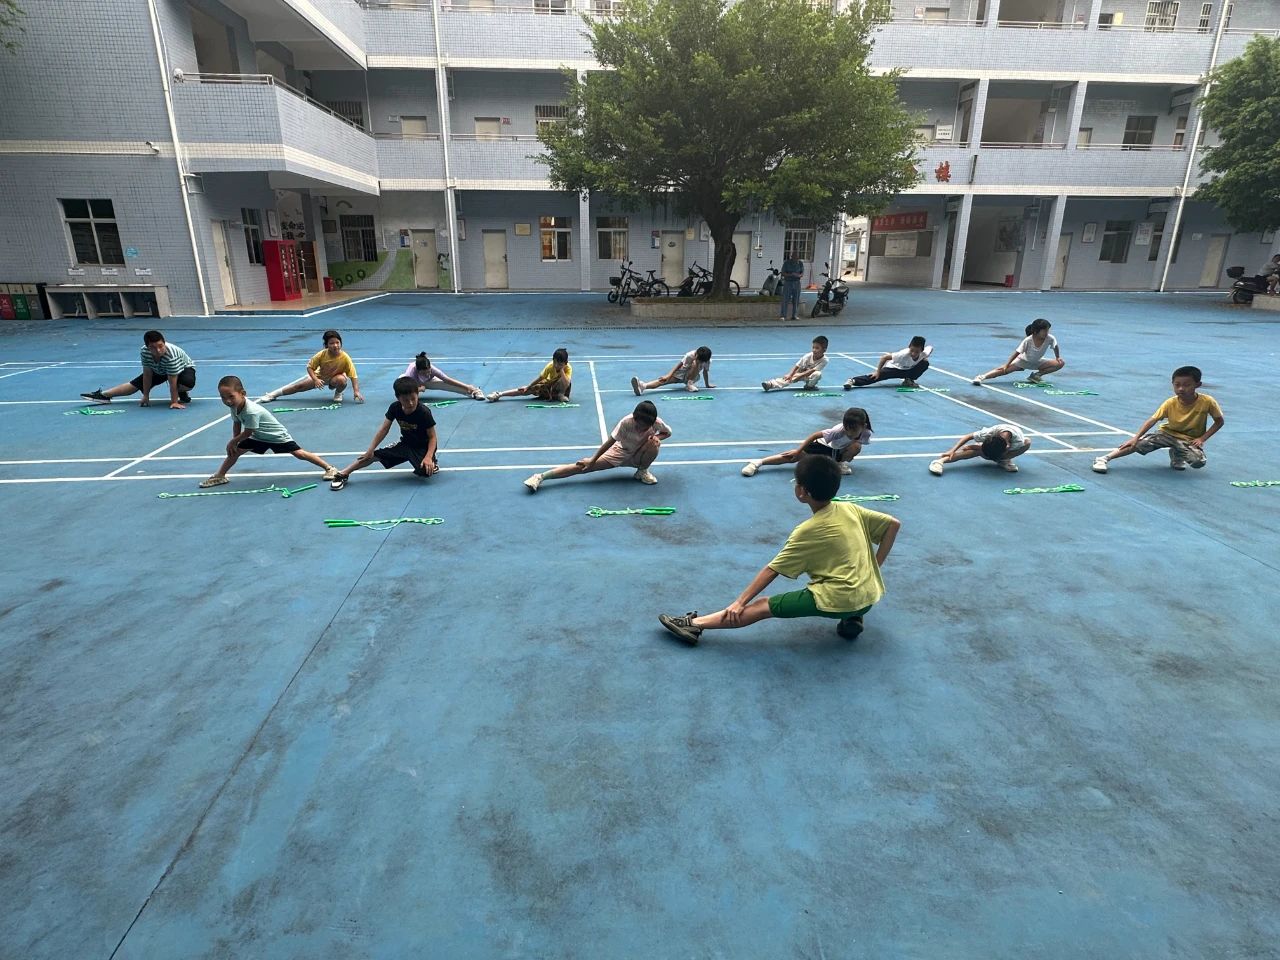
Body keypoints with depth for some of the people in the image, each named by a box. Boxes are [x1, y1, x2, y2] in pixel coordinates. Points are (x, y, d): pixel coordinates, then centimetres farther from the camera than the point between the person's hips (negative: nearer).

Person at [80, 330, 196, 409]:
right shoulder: (145, 351, -28)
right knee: (136, 384, 5)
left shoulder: (171, 355, -42)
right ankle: (103, 395, 23)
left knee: (188, 383, -38)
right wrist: (145, 396, -16)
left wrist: (174, 402, -36)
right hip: (159, 370, 5)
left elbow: (172, 382, -38)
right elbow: (147, 374, -18)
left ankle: (182, 394, -3)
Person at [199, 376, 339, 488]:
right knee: (235, 451, 8)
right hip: (259, 437, 8)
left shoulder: (252, 411, -39)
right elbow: (236, 424, 3)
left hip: (277, 436, -8)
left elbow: (247, 433, -26)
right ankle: (219, 476, 24)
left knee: (299, 453, -13)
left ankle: (329, 468, -6)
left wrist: (232, 442, -10)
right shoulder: (235, 406, -14)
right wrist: (234, 443, 1)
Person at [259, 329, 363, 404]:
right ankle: (273, 395, 20)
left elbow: (353, 376, -32)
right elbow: (310, 367, -16)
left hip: (335, 378, -2)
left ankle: (338, 393, -2)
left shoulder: (345, 358, -33)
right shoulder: (322, 354, -28)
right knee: (300, 386, 1)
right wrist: (315, 380, -32)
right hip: (319, 376, 2)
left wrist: (356, 391, -44)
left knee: (341, 380, -37)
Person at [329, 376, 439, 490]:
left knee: (425, 471, -32)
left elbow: (432, 437, -18)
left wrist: (428, 457, -33)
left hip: (422, 447, -5)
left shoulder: (424, 413, -25)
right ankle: (343, 474, 2)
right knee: (375, 454, -7)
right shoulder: (395, 408, -11)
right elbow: (384, 429, -6)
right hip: (405, 444, 5)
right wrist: (370, 450, -9)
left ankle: (432, 462, 4)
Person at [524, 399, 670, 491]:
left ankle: (642, 471, -3)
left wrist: (656, 437, -23)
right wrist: (592, 460, -21)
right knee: (585, 466, -19)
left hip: (638, 455, 2)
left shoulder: (656, 422, -24)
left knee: (654, 442, -32)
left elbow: (667, 432, -1)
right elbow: (610, 442, -23)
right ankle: (541, 477, -20)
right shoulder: (626, 422, -30)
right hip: (619, 452, -2)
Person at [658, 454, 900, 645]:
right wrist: (874, 567, 15)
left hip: (838, 601, -7)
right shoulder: (851, 510, 6)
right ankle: (853, 617, 18)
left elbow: (771, 570, -8)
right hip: (869, 597, 7)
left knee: (762, 606, -8)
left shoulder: (806, 532, -9)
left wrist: (740, 602, -5)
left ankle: (694, 624, -15)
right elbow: (893, 524, 12)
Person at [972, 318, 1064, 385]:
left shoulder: (1050, 338, -23)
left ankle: (1036, 375, -8)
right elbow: (1017, 353, -27)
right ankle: (981, 377, -34)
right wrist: (1006, 365, -32)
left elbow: (1055, 347, -1)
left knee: (1061, 363, -13)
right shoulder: (1028, 340, -30)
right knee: (1004, 369, -26)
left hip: (1037, 362, 4)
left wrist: (1058, 357, -2)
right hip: (1023, 360, -4)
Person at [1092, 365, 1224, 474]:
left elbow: (1219, 421, -5)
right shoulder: (1170, 403, -16)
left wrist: (1202, 438, -16)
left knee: (1199, 462, -27)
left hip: (1191, 440, 0)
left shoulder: (1207, 402, -18)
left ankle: (1176, 455, 5)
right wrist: (1136, 437, -29)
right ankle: (1104, 459, -25)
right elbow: (1152, 420, -18)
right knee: (1139, 443, -24)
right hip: (1168, 433, 0)